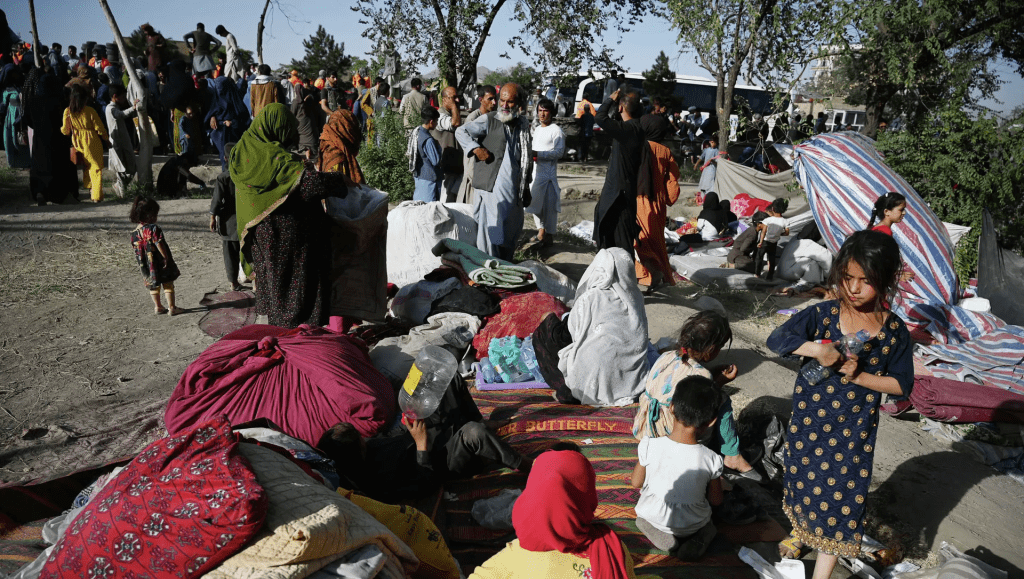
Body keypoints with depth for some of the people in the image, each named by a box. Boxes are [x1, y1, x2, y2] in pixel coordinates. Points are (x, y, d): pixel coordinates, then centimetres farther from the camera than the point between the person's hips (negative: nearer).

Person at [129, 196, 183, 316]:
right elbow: (159, 245, -21)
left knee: (153, 285, 19)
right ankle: (171, 307, 3)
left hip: (146, 267, 6)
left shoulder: (134, 233, 4)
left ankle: (158, 306, 24)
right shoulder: (154, 229, -17)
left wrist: (141, 264, 17)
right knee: (168, 284, 3)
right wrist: (166, 257, -14)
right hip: (160, 263, -6)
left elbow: (136, 250, 9)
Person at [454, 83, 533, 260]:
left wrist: (526, 187, 18)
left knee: (511, 232, 13)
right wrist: (476, 149, -14)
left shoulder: (523, 124, 13)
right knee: (490, 230, -7)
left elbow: (527, 158, 20)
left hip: (514, 190, 6)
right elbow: (460, 131, 1)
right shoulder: (488, 120, -3)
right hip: (490, 188, -6)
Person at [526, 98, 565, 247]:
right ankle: (541, 232, 26)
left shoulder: (556, 131, -8)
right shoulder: (536, 129, 17)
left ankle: (549, 235, 4)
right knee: (535, 202, 13)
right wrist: (529, 154, 7)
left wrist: (538, 154, -21)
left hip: (548, 172, -8)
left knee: (549, 204, -4)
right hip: (535, 171, 8)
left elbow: (559, 151, -16)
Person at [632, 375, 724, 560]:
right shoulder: (712, 460, -25)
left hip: (652, 518, 0)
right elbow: (716, 501, -9)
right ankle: (702, 535, 1)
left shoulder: (649, 446, -25)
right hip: (692, 525, 0)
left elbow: (636, 483, -9)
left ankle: (660, 534, 6)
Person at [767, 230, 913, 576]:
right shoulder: (823, 314, -11)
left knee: (841, 493, 6)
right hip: (808, 421, 2)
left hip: (854, 431, -1)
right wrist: (817, 349, -32)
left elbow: (902, 384, -5)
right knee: (804, 478, 22)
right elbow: (776, 339, -19)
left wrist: (859, 376, -19)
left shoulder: (894, 332, -10)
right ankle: (801, 532, 52)